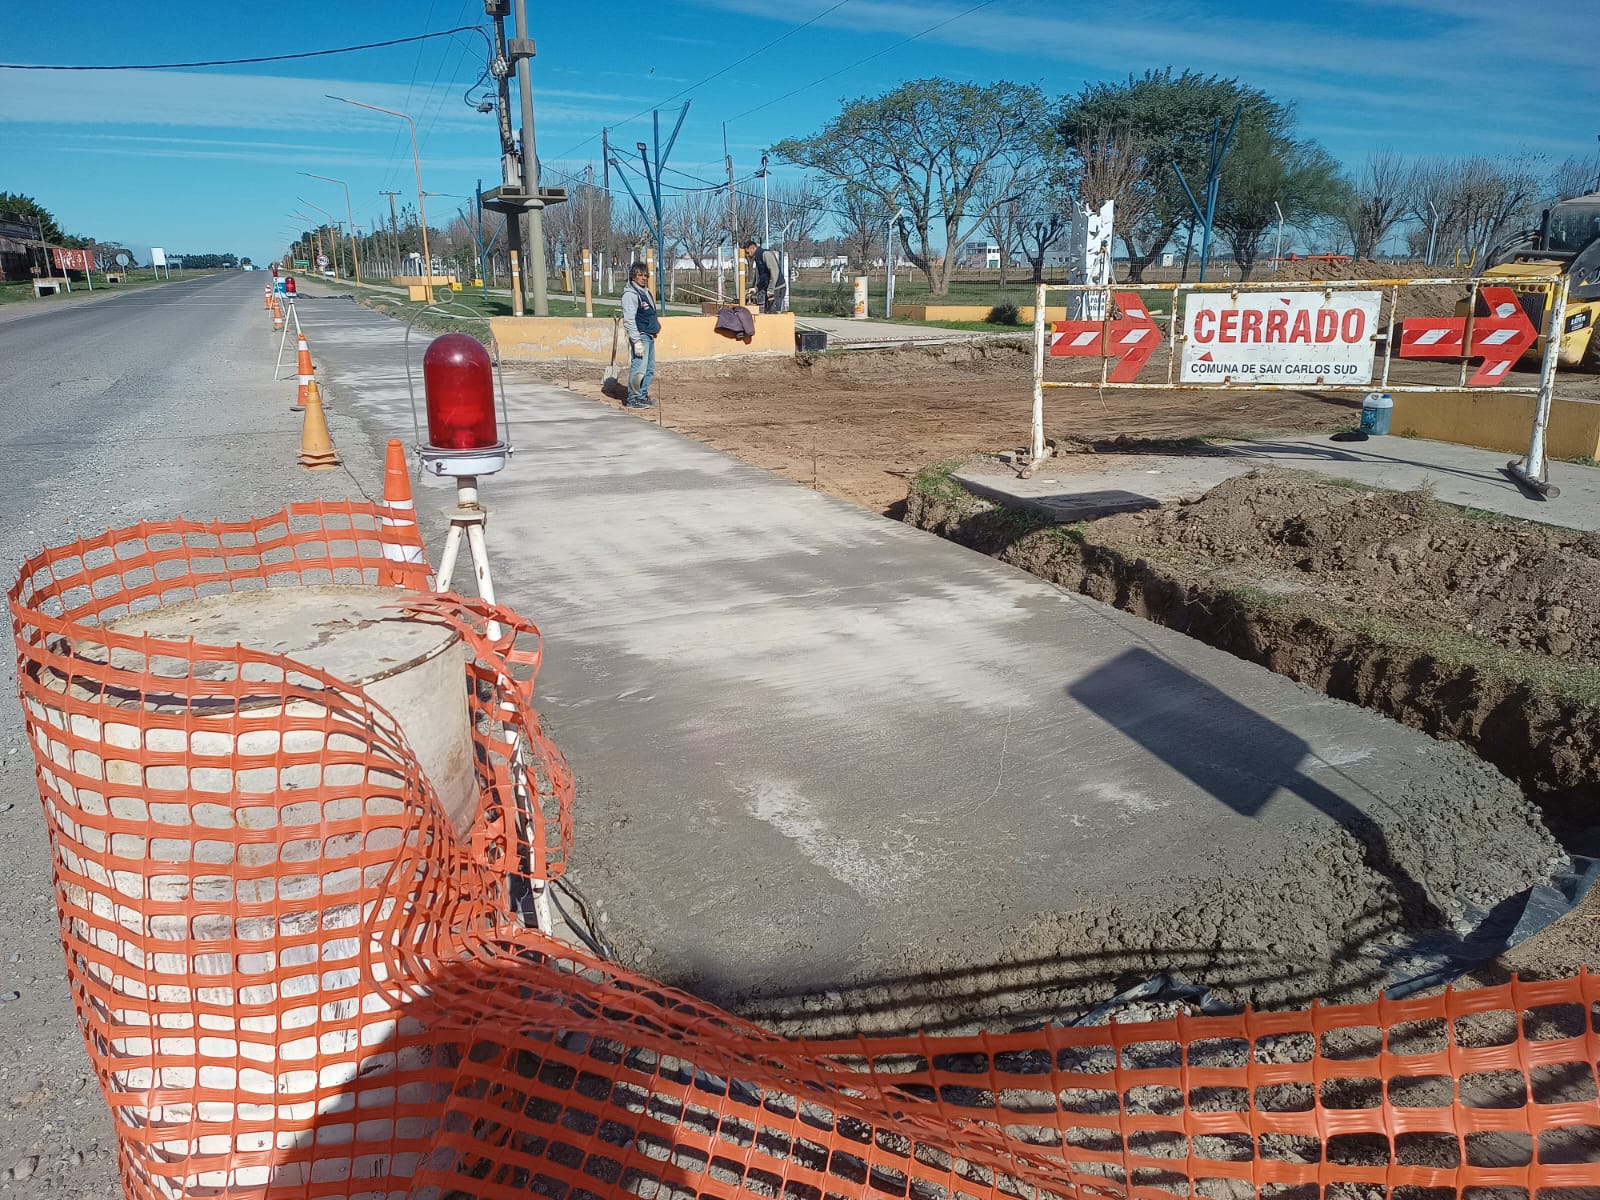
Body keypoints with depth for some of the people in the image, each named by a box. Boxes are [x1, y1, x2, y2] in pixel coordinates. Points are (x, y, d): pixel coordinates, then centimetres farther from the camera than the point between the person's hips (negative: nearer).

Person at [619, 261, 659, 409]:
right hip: (640, 337, -10)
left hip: (650, 336, 10)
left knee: (650, 369, 13)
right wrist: (637, 341, -22)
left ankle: (643, 395, 22)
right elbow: (629, 320, -17)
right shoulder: (630, 294, -11)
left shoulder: (646, 292, 17)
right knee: (638, 369, -9)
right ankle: (633, 398, -2)